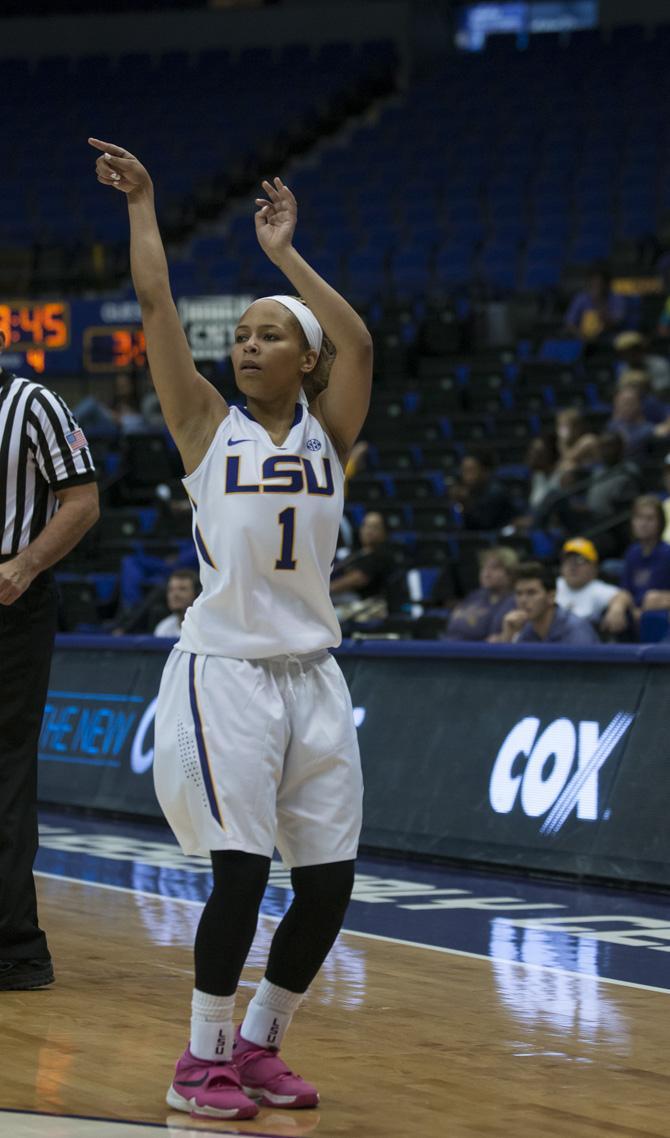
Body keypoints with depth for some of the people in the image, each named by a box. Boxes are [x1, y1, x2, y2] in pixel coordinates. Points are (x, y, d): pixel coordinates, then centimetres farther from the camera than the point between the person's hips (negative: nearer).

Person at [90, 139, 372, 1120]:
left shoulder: (328, 432, 7)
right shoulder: (209, 427, 2)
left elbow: (358, 341, -9)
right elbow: (156, 308, -3)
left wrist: (284, 253, -7)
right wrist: (141, 205, -2)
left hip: (310, 673, 4)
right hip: (224, 670, -4)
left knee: (330, 881, 3)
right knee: (241, 872, -11)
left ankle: (258, 1045, 21)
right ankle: (202, 1063, 3)